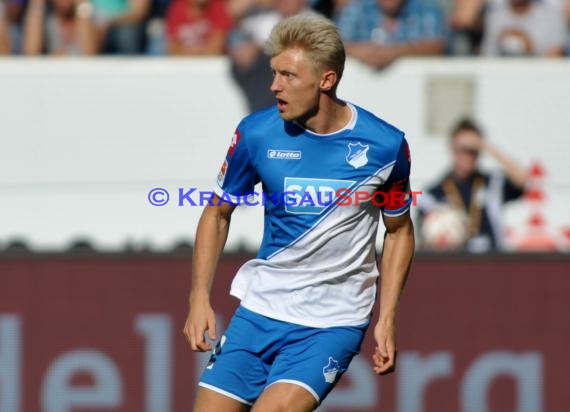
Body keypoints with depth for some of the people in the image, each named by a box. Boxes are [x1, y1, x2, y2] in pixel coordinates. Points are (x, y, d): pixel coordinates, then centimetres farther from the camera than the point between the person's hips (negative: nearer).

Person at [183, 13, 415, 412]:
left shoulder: (384, 145, -10)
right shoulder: (256, 133, -7)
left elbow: (399, 231, 5)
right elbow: (217, 214, 7)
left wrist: (387, 319, -2)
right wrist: (200, 297, -3)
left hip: (335, 320, -3)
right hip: (261, 308, 3)